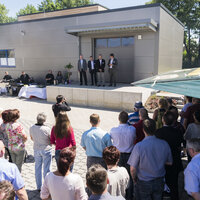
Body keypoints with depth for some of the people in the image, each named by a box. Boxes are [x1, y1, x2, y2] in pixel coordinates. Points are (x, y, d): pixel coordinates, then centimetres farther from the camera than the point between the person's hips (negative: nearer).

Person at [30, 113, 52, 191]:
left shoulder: (31, 128, -10)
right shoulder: (47, 129, -24)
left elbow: (32, 138, 7)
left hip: (36, 149, 4)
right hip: (46, 150, -4)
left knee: (37, 168, 17)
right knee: (46, 169, 8)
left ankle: (39, 187, 28)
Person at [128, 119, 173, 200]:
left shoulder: (139, 146, -24)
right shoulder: (164, 144, -12)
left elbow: (133, 169, -20)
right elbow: (169, 162, 3)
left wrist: (135, 180, -1)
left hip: (143, 183, -3)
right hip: (159, 182, 4)